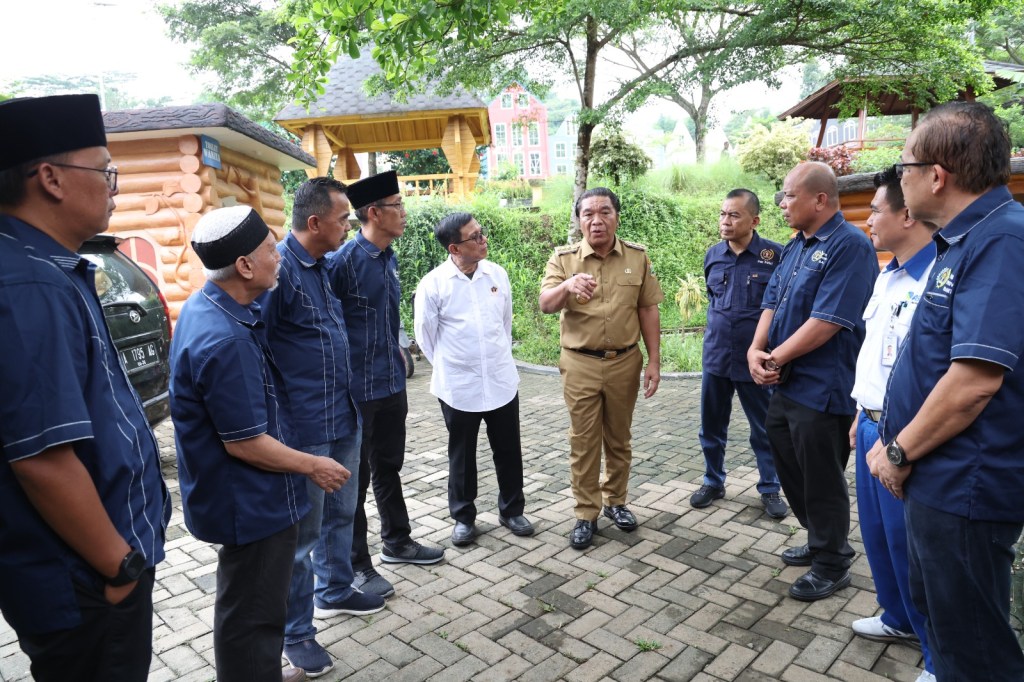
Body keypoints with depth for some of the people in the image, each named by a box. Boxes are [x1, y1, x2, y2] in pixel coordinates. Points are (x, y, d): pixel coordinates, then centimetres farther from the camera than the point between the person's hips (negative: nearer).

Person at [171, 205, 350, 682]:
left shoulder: (206, 305, 1)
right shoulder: (225, 342, -31)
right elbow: (245, 444, -26)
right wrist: (313, 466, -12)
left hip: (243, 494, 10)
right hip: (249, 501, -10)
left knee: (252, 603, 27)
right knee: (251, 612, 10)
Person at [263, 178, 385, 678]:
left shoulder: (323, 265, 10)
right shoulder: (278, 269, -18)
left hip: (343, 417, 8)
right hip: (304, 427, -8)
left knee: (340, 514, 22)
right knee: (302, 532, 7)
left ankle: (335, 591, 44)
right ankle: (295, 632, 25)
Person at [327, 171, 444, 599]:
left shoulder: (389, 258, 8)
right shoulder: (343, 261, -17)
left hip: (392, 383, 8)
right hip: (357, 390, -8)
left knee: (389, 467, 21)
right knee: (355, 477, 7)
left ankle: (397, 542, 38)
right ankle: (356, 565, 23)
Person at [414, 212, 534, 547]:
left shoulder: (497, 274, -1)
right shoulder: (434, 284, -12)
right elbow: (425, 334, -1)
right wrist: (449, 366, 7)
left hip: (502, 381, 3)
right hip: (458, 387, -3)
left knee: (508, 451, 13)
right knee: (462, 456, 12)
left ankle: (512, 510, 32)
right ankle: (463, 517, 31)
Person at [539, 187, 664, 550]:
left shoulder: (637, 256, 1)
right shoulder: (563, 258, -4)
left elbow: (648, 310, 3)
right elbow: (545, 305, -16)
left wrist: (654, 361, 1)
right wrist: (567, 285, -38)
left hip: (625, 361, 2)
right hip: (580, 364, -1)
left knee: (619, 438, 15)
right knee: (583, 442, 6)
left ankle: (616, 501, 33)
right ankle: (586, 514, 19)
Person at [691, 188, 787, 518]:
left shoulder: (774, 255, -13)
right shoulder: (713, 255, 2)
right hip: (715, 357, 4)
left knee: (764, 428, 11)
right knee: (711, 426, 14)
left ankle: (770, 488, 28)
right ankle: (713, 481, 32)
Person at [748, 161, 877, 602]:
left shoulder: (849, 246, -16)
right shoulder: (795, 247, 12)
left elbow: (828, 321, -22)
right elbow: (772, 303, 10)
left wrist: (776, 358, -14)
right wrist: (756, 351, -7)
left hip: (822, 389, -9)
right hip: (785, 384, 9)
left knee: (822, 480, 5)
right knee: (790, 470, 19)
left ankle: (832, 565, 23)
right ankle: (820, 541, 38)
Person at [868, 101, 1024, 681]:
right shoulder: (963, 241, 10)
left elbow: (976, 379, -28)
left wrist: (901, 452, -16)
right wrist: (898, 444, 12)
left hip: (964, 487, -10)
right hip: (937, 478, 10)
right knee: (934, 608, 26)